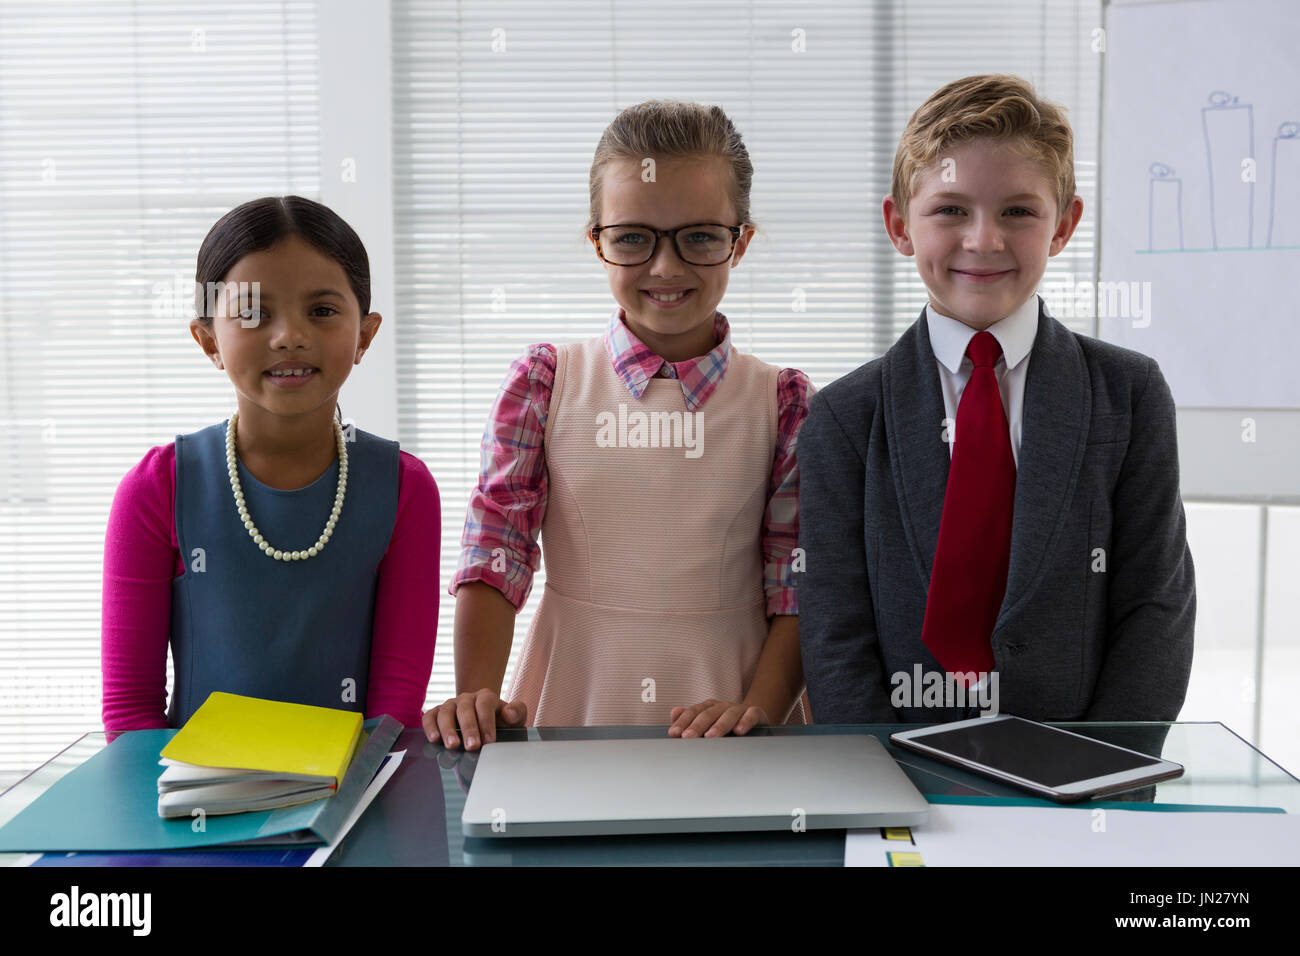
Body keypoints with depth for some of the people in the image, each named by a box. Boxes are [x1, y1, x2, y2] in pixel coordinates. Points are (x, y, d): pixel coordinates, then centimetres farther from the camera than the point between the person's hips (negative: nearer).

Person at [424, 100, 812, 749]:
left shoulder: (782, 401, 4)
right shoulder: (544, 381, 4)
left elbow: (800, 588, 1)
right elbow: (494, 555, 0)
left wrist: (759, 709, -12)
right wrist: (477, 695, -12)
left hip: (721, 716, 0)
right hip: (571, 712, 0)